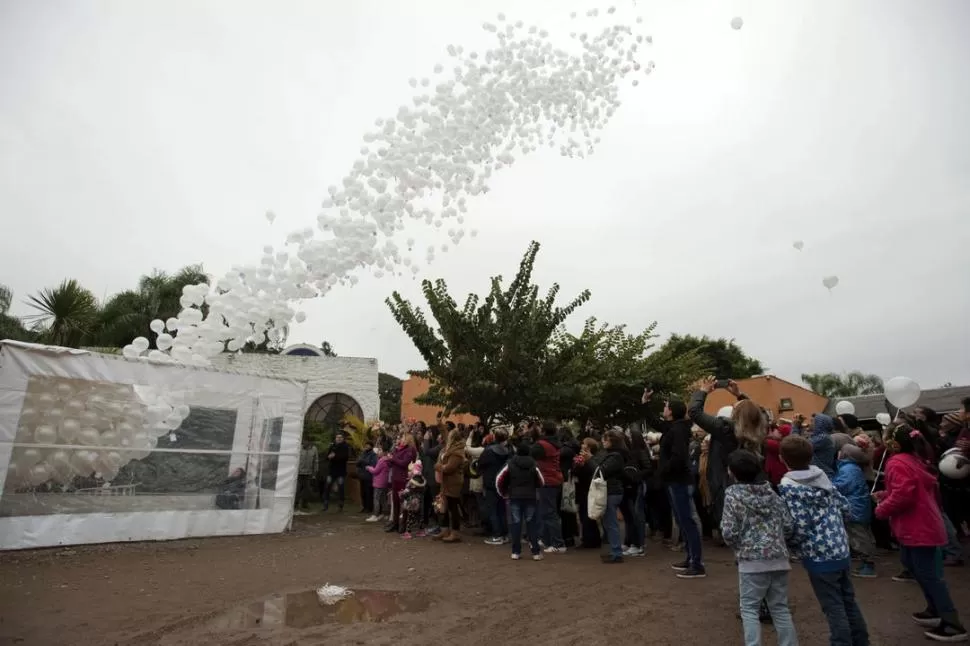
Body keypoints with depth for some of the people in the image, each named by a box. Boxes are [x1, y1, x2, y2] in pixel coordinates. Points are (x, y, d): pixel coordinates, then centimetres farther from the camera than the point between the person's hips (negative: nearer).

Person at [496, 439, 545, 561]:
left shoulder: (510, 463, -4)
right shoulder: (533, 464, -3)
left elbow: (499, 479, -3)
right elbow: (541, 482, 3)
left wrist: (503, 493, 11)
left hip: (514, 497, 0)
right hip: (531, 497, 0)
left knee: (516, 524, 6)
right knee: (532, 524, 5)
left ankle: (516, 552, 7)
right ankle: (536, 552, 5)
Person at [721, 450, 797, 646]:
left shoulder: (733, 494, -7)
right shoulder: (771, 492, 7)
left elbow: (729, 532, -11)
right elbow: (789, 526, 5)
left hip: (752, 560, -5)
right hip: (779, 558, 5)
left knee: (749, 609, 6)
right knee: (780, 608, 17)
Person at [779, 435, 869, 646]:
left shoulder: (788, 487, -17)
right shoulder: (822, 476, 2)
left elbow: (799, 527, -21)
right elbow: (845, 509, 8)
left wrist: (787, 544, -2)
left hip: (818, 556, -7)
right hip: (841, 550, 7)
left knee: (834, 609, 5)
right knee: (849, 601, 22)